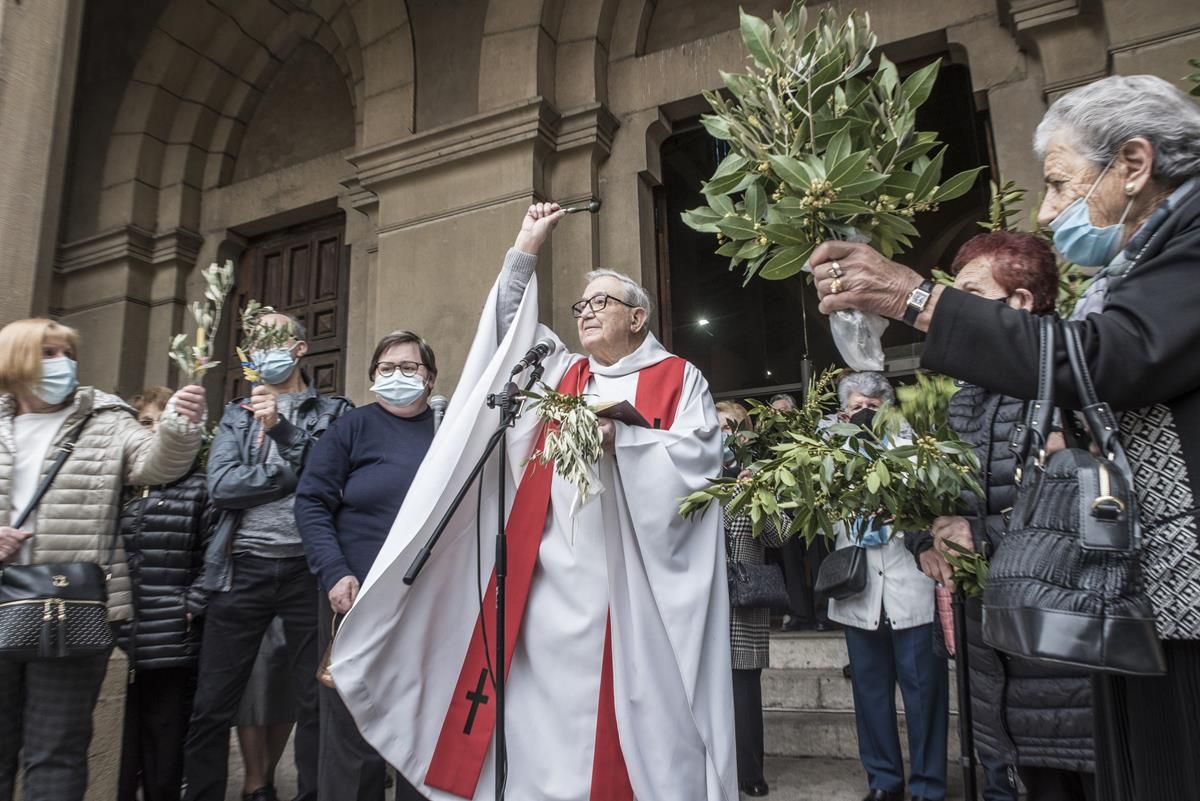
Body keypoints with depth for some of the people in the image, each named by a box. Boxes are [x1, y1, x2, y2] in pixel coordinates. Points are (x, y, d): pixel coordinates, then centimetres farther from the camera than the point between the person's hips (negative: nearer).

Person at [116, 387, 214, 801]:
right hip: (114, 642, 3)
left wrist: (192, 605, -10)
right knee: (114, 760, 9)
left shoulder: (198, 488, 2)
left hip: (172, 647, -3)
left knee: (164, 766, 7)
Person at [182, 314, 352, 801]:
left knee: (317, 702, 7)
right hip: (244, 568, 2)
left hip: (308, 568, -2)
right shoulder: (236, 415, 14)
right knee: (212, 706, 6)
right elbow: (221, 486, -3)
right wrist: (296, 472, -7)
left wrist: (282, 429, -14)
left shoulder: (335, 411, 7)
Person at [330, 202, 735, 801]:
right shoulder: (562, 373, 20)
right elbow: (511, 324, 20)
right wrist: (527, 248, 14)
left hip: (630, 574, -4)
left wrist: (618, 437, -14)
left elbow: (700, 457, -5)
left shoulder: (677, 378, 7)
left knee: (629, 703, -3)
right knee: (545, 698, 3)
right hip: (549, 574, 4)